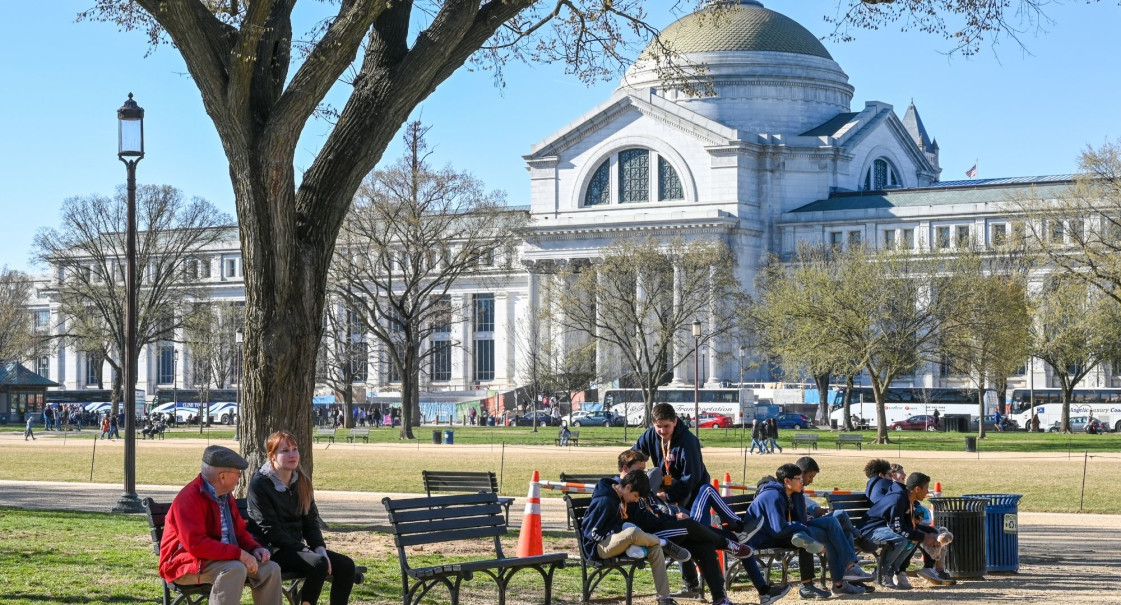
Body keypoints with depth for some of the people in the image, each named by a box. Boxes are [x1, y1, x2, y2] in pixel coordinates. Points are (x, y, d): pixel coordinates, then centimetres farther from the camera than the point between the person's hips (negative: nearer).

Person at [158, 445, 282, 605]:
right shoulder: (189, 498, -21)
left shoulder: (225, 496, 10)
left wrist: (255, 548, -2)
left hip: (224, 557, 9)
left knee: (271, 569, -5)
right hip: (187, 563, -9)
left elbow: (239, 530, 21)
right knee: (235, 569, -35)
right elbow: (196, 544, -30)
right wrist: (239, 554, -30)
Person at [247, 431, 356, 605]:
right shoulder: (259, 485, -11)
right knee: (318, 564, -31)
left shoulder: (302, 481, 10)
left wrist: (320, 549, -7)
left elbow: (311, 521, 10)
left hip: (296, 547, 7)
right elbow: (270, 529, -15)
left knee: (346, 565, -10)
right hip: (272, 550, -7)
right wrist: (304, 550, -19)